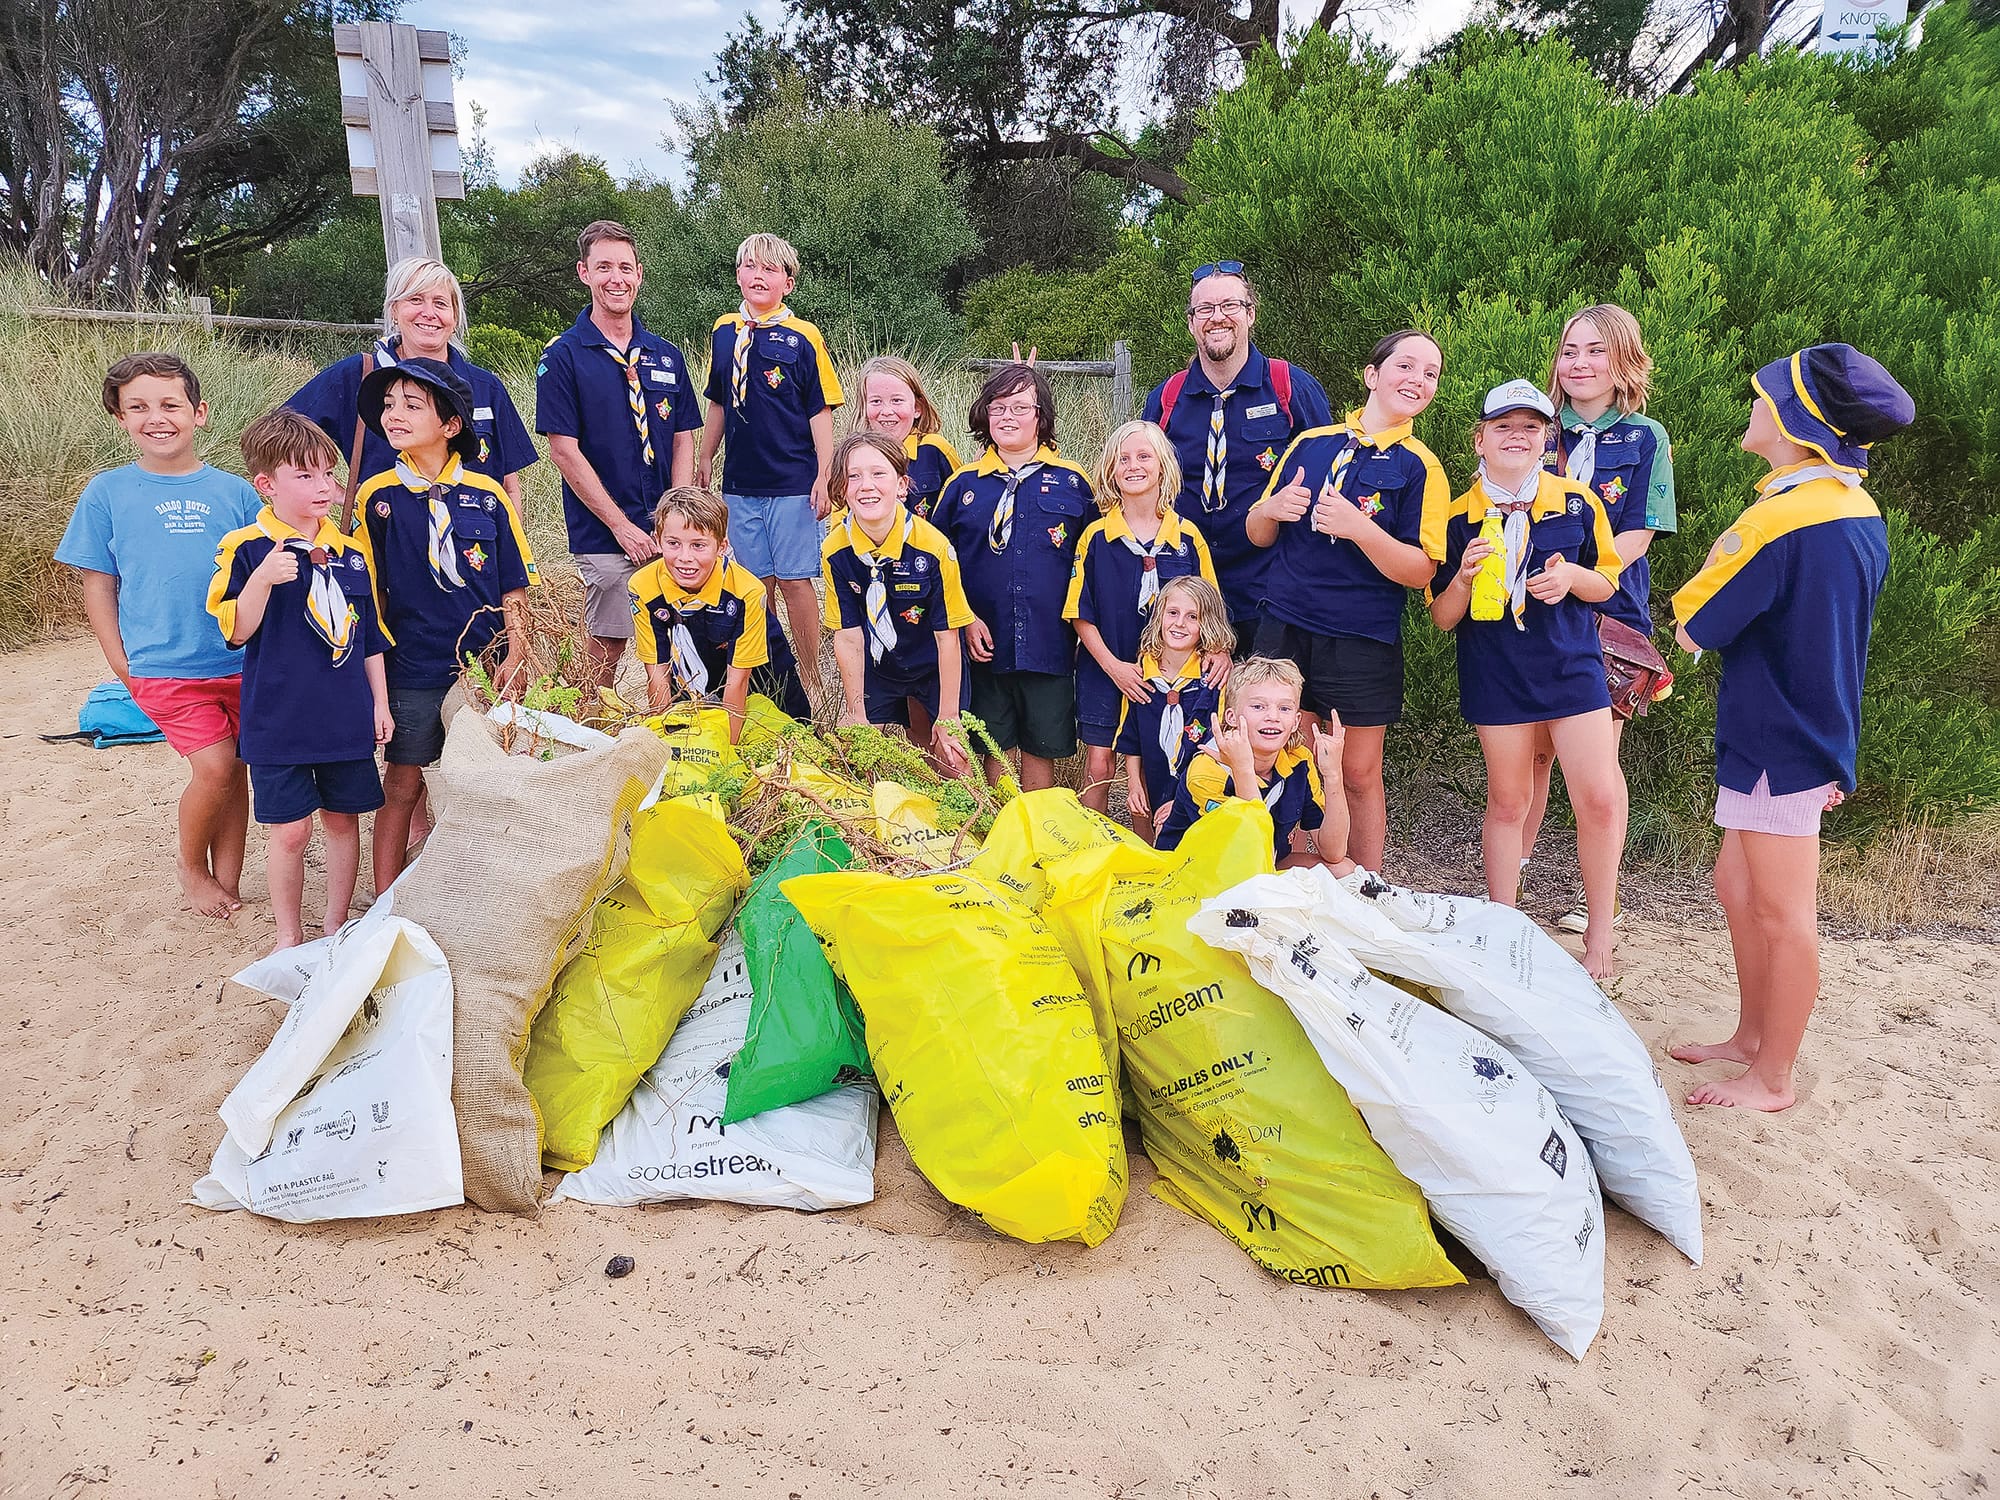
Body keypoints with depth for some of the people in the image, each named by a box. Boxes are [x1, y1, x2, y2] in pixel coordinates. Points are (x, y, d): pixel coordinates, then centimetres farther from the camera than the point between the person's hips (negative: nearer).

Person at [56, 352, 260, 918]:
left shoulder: (234, 491, 4)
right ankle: (190, 865, 18)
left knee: (235, 770, 8)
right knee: (215, 768, -10)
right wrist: (121, 664, 0)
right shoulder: (106, 493, 1)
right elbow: (98, 586, 4)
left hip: (241, 663, 2)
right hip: (164, 668, -2)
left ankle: (227, 881, 25)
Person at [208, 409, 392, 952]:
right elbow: (236, 631, -14)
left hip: (347, 717, 4)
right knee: (290, 830, 2)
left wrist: (380, 702, 10)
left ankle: (337, 925, 28)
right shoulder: (246, 549, -8)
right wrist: (264, 578, -30)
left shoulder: (351, 549, 5)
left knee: (342, 819, 12)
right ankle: (289, 936, 21)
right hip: (279, 719, -4)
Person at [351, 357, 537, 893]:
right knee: (402, 786, 6)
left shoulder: (488, 495, -2)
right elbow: (370, 588, 4)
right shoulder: (376, 497, -2)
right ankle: (386, 901, 18)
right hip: (411, 670, -1)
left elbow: (514, 587, 2)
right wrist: (375, 660, 1)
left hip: (485, 665, 1)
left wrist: (513, 657, -5)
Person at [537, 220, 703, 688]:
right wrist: (621, 525, -11)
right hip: (603, 535, -4)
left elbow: (683, 442, 10)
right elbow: (564, 450, -8)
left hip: (669, 533, 4)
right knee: (608, 649, 2)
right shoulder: (563, 355, -3)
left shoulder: (667, 355, 10)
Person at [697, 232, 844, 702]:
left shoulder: (802, 337, -5)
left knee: (795, 581, -1)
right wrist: (705, 458, 18)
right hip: (740, 482, 4)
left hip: (793, 482, -4)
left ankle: (809, 676, 11)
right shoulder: (724, 332, 9)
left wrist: (824, 475, -10)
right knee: (756, 583, 11)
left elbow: (820, 411, -5)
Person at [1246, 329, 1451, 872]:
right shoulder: (1310, 443, 8)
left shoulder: (1419, 467, -1)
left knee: (1358, 775, 5)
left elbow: (1420, 571, -9)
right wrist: (1272, 509, -8)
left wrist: (1359, 527, -23)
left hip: (1361, 643, -3)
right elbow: (1258, 535, 14)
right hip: (1283, 629, 3)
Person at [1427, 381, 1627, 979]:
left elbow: (1606, 581, 9)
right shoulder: (1459, 517, -3)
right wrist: (1464, 575, -20)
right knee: (1507, 802, 8)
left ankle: (1599, 937, 10)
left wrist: (1571, 578, -13)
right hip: (1496, 675, 0)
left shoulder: (1578, 502, -1)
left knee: (1600, 799, -5)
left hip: (1572, 665, 1)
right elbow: (1443, 618, 0)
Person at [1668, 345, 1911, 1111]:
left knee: (1782, 915, 1)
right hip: (1818, 733, 9)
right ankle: (1753, 1036, 32)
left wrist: (1718, 560, -2)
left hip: (1777, 745, -9)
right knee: (1738, 884, 19)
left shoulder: (1779, 520, -22)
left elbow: (1694, 628, -15)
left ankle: (1772, 1079, 14)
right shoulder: (1861, 512, 7)